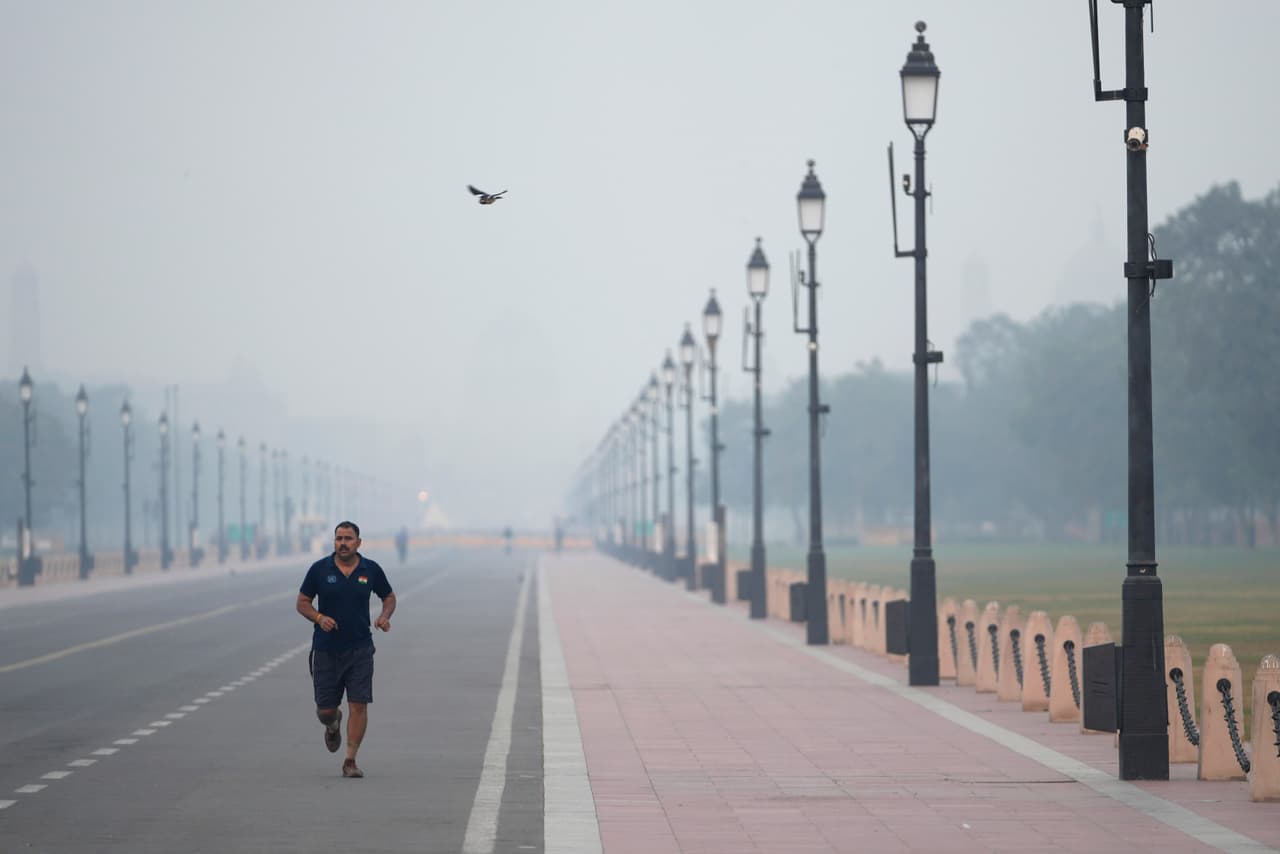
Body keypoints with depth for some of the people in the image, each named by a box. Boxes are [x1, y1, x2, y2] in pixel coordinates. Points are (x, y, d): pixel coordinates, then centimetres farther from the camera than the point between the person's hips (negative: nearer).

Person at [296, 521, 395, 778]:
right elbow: (302, 602, 4)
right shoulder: (319, 569, -3)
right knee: (325, 709, 5)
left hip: (360, 649, 0)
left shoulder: (371, 570, 0)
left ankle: (350, 761, -1)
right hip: (326, 649, 0)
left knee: (358, 705, -10)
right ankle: (333, 725, 42)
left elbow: (389, 597, 14)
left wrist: (385, 616, -7)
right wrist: (319, 618, -16)